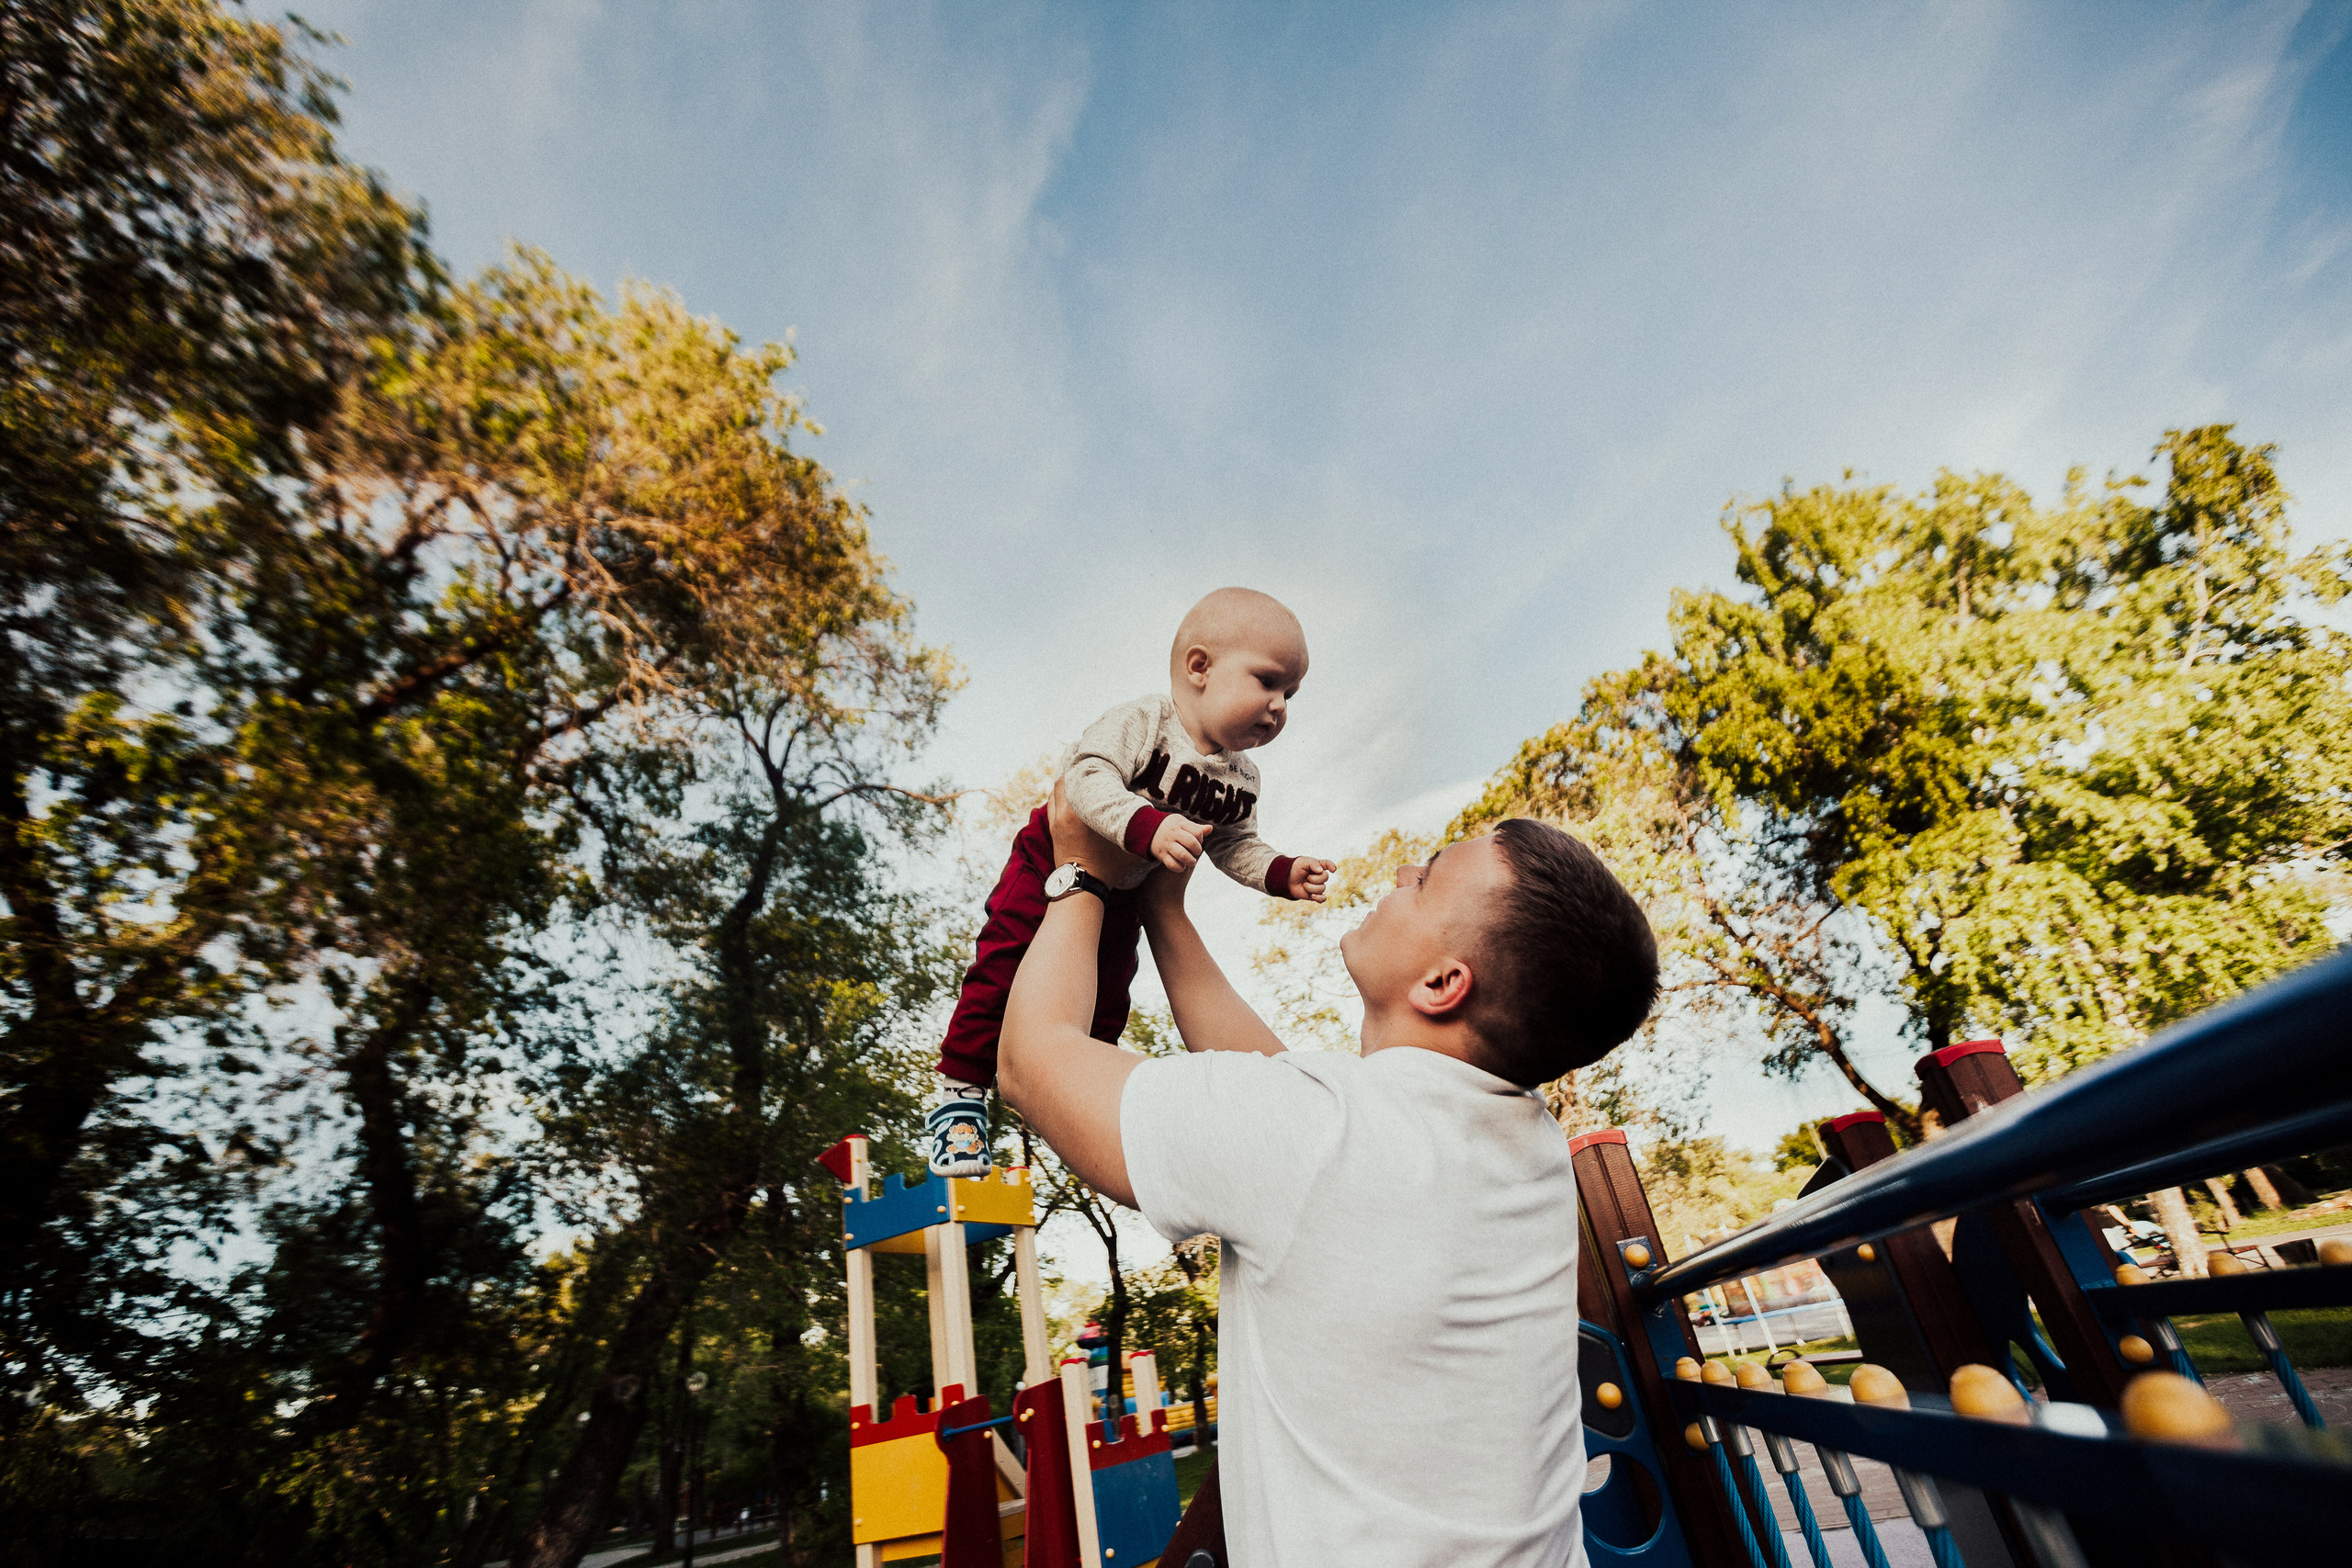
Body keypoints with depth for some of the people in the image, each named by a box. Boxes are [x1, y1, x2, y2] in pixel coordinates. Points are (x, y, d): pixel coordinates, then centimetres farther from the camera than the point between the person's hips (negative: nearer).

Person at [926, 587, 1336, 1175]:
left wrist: (1282, 873, -13)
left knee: (1107, 1003, 12)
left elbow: (1235, 845, 4)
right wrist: (1148, 825, -54)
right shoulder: (1144, 721, -28)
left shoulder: (1241, 781, -7)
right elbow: (1087, 775, -40)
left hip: (1121, 898, 6)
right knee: (1004, 972, -5)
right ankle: (959, 1092, 13)